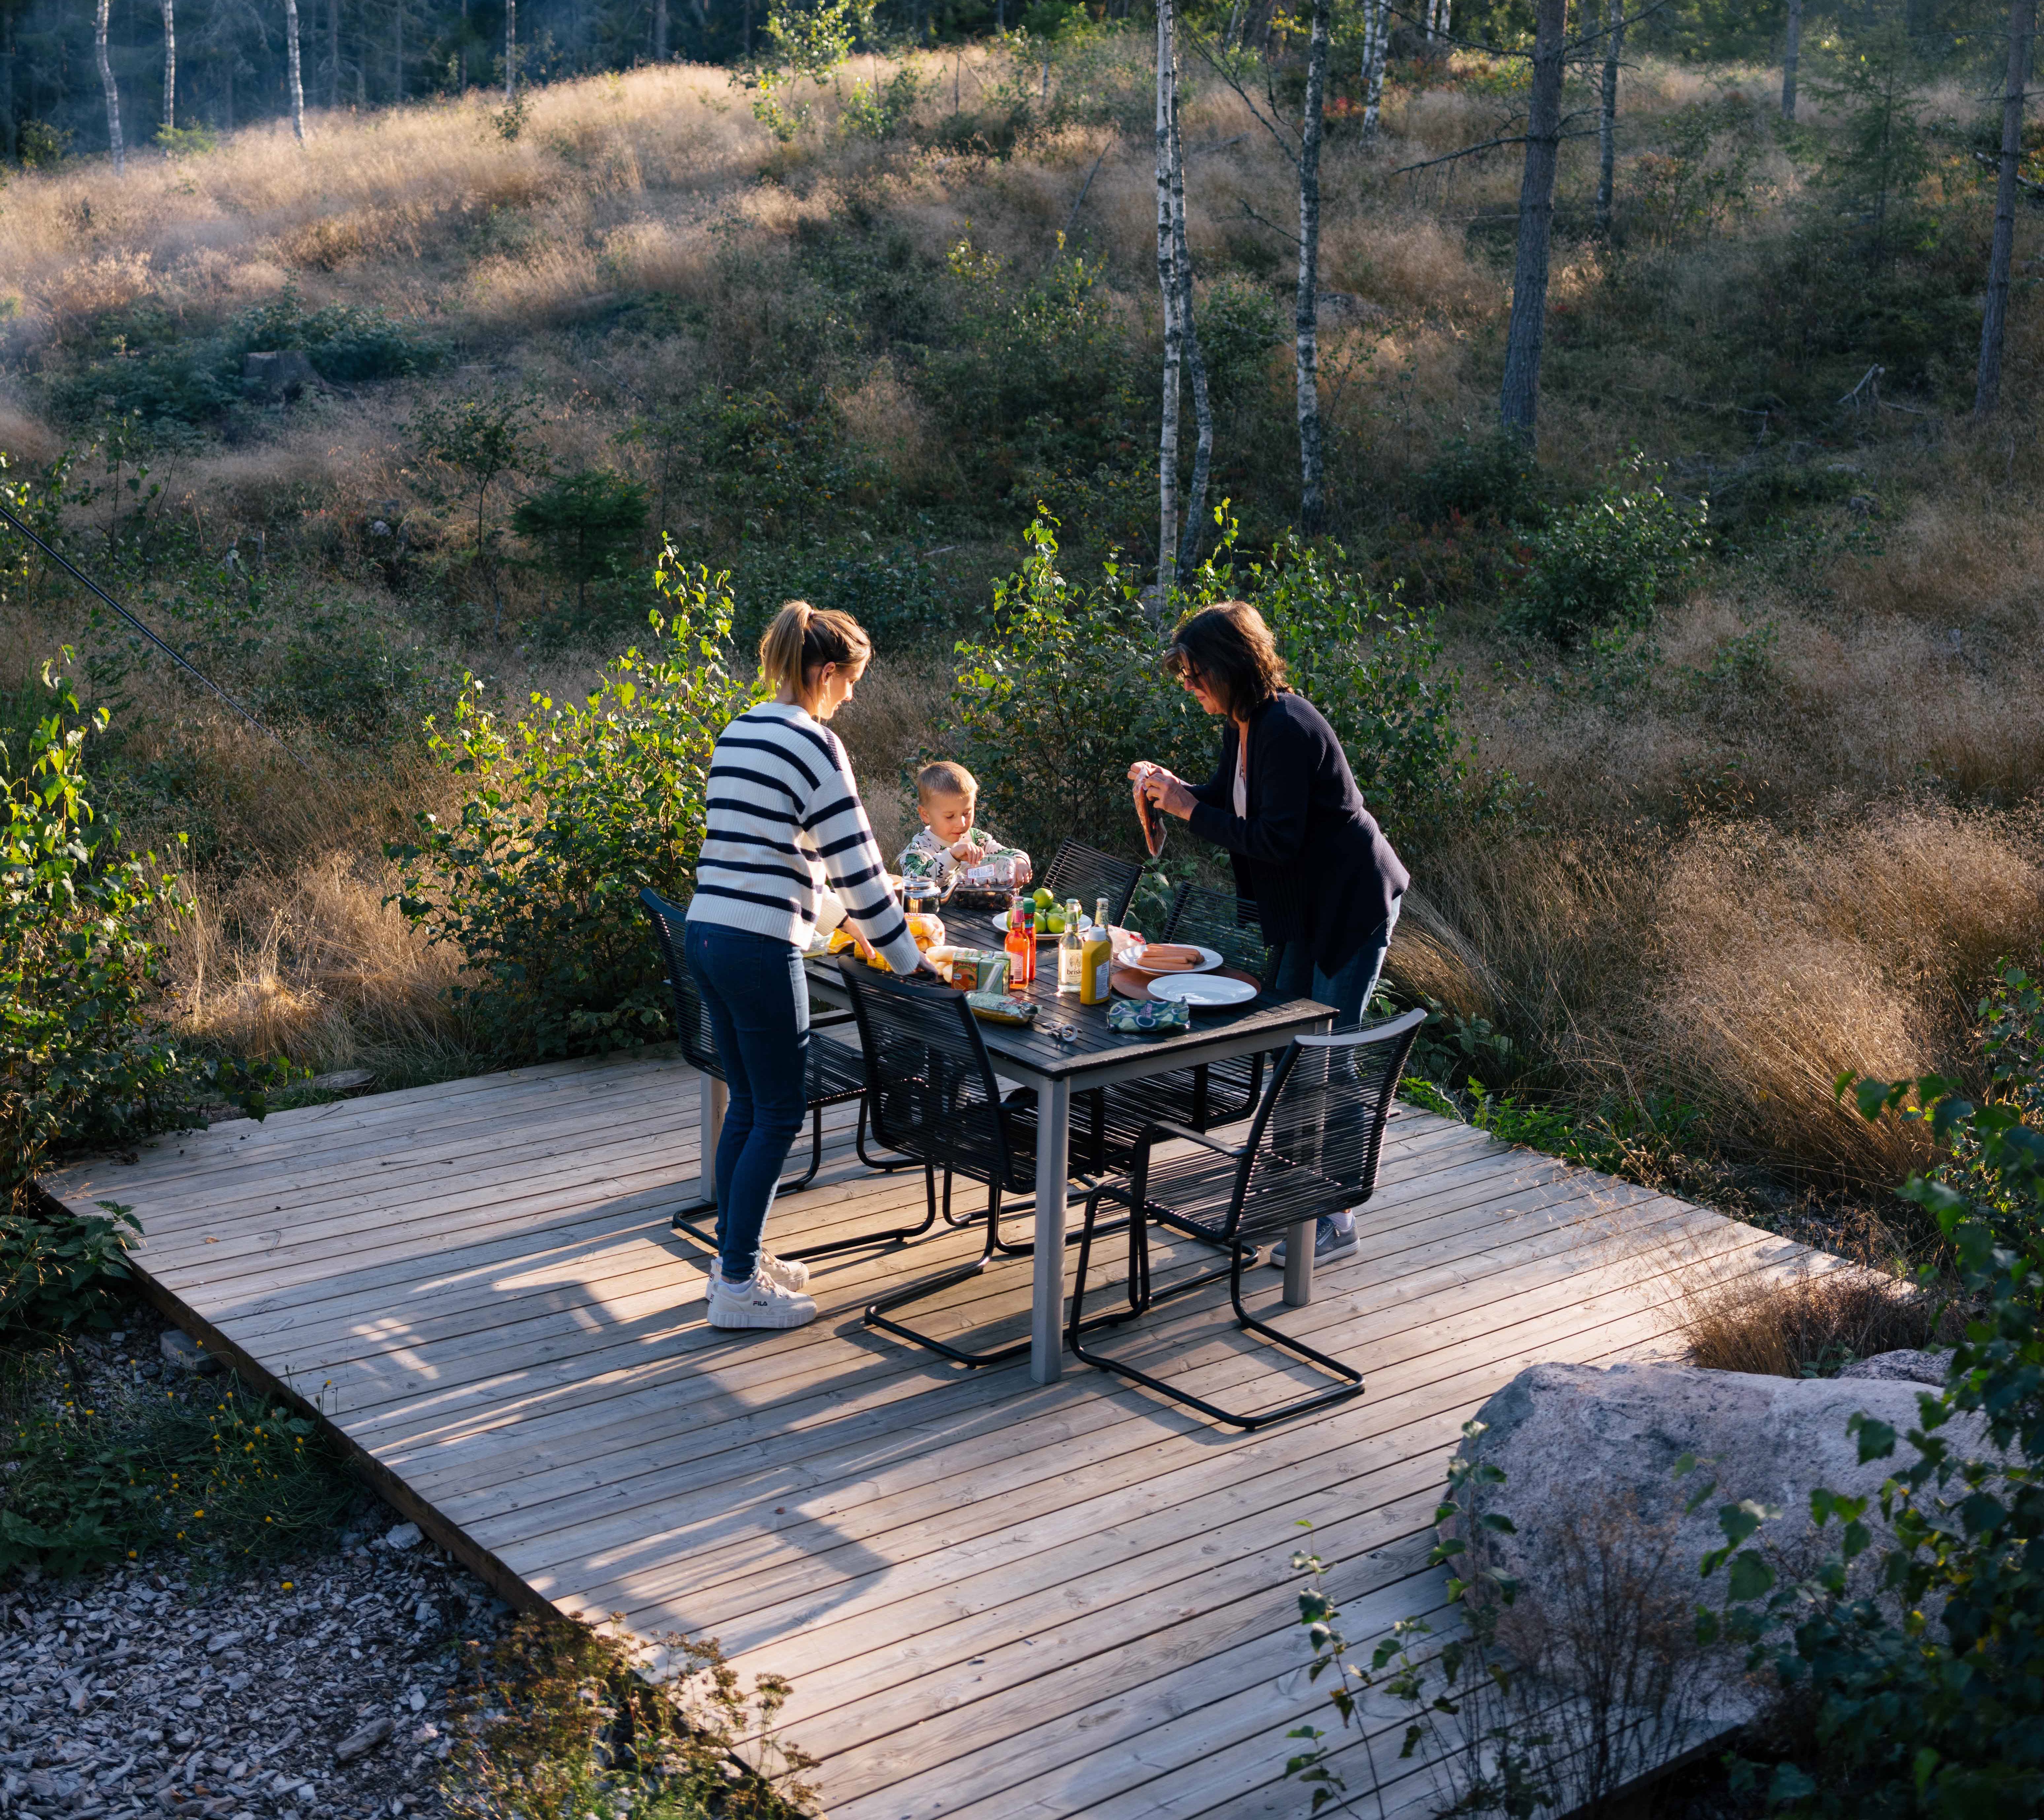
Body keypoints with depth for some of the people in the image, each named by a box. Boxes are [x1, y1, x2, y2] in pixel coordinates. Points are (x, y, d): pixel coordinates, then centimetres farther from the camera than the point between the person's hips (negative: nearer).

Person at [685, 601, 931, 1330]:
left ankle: (736, 1255, 27)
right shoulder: (813, 744, -11)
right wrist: (907, 959, -5)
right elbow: (856, 864, -13)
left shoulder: (737, 732, 15)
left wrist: (853, 925, 30)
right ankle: (737, 1286, 7)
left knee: (748, 1105, 18)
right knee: (780, 1113, 2)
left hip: (707, 934, 9)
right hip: (761, 948, -8)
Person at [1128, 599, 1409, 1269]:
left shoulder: (1287, 730, -25)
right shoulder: (1242, 724, 5)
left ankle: (1336, 1220, 0)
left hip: (1353, 905, -10)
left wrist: (1191, 811, -22)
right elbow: (1232, 804, 16)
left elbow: (1278, 841, -27)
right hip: (1309, 905, 10)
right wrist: (1172, 788, -2)